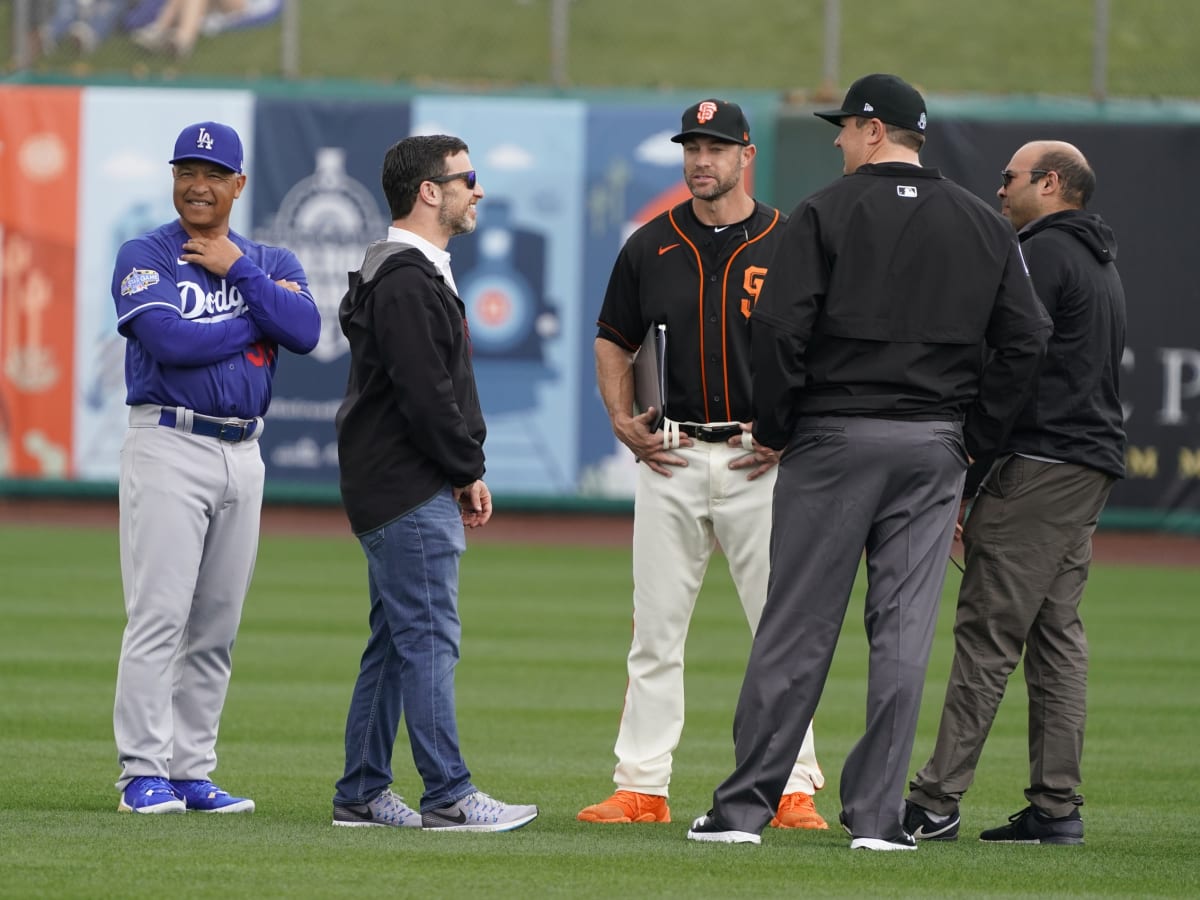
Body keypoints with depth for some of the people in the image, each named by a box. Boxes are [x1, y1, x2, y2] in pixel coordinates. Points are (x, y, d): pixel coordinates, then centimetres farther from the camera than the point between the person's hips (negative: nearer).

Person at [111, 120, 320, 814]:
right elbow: (170, 340, -17)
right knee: (159, 615, -10)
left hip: (243, 455, 5)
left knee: (218, 626, 6)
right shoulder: (145, 257, 0)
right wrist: (257, 321, -8)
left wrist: (238, 272, -7)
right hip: (169, 449, -5)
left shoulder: (271, 263, 14)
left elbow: (305, 332, -6)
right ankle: (144, 774, -10)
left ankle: (192, 771, 10)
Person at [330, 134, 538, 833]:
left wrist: (463, 474, 13)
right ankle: (450, 798, -10)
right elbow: (425, 396, -21)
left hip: (397, 491, 11)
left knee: (396, 641, 12)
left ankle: (362, 794, 16)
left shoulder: (417, 275, 20)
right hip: (410, 493, -11)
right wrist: (469, 472, -11)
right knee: (430, 638, -10)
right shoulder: (406, 282, -15)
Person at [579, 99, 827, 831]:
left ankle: (794, 790, 1)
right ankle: (642, 788, 7)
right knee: (655, 631, 3)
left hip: (760, 464, -3)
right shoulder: (651, 247, 8)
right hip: (672, 460, 3)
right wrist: (623, 420, 3)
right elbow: (613, 342, 17)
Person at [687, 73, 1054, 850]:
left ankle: (744, 807, 1)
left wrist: (775, 428, -1)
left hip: (834, 437, -3)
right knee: (904, 632, 4)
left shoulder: (829, 212, -5)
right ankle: (878, 815, 1)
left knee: (797, 628, 0)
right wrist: (980, 434, 10)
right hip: (935, 449, 3)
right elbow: (1027, 339, 5)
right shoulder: (983, 225, 8)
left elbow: (778, 327, -13)